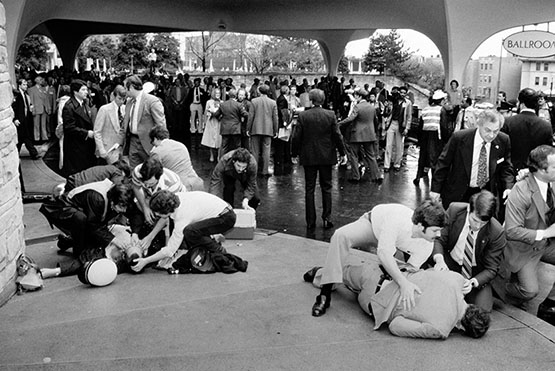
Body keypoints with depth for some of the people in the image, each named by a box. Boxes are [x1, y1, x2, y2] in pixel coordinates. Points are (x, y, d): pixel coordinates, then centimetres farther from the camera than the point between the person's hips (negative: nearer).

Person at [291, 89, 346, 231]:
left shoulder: (303, 116, -7)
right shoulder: (330, 115, -5)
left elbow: (297, 137, -5)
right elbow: (337, 136, -4)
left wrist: (294, 153, 8)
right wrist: (343, 153, 6)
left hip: (308, 157, 0)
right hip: (326, 156, 1)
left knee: (309, 189, 6)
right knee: (326, 188, 11)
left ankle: (310, 222, 8)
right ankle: (327, 219, 10)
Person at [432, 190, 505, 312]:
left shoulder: (497, 232, -23)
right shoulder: (454, 210, -19)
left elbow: (491, 269, -14)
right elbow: (438, 238, -10)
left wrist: (473, 282, -33)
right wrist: (439, 259, -31)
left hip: (476, 273, -1)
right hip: (449, 264, 1)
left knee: (482, 308, -18)